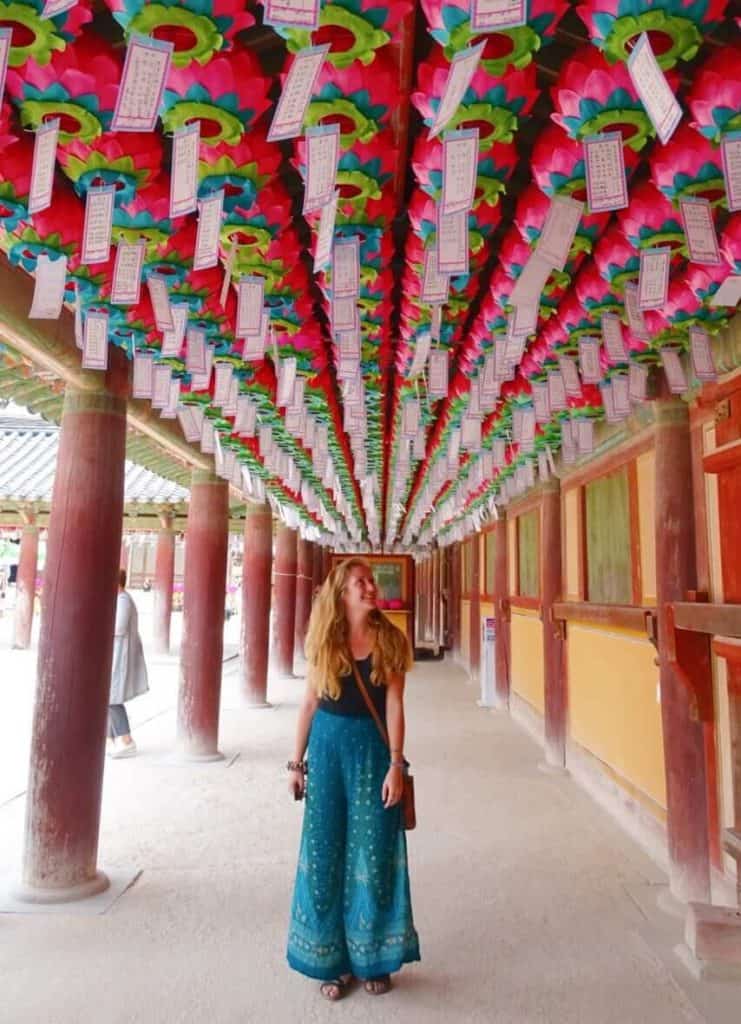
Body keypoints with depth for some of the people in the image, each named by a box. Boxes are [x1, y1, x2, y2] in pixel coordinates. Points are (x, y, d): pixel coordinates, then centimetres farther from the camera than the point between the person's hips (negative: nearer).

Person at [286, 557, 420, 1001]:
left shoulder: (389, 641, -4)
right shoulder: (324, 642, 0)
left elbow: (394, 706, -7)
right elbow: (310, 704, 4)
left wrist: (396, 764, -12)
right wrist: (297, 762, 4)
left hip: (372, 748, -1)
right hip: (328, 747, 1)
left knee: (373, 854, 8)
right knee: (325, 853, 9)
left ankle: (374, 957, 28)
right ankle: (333, 959, 27)